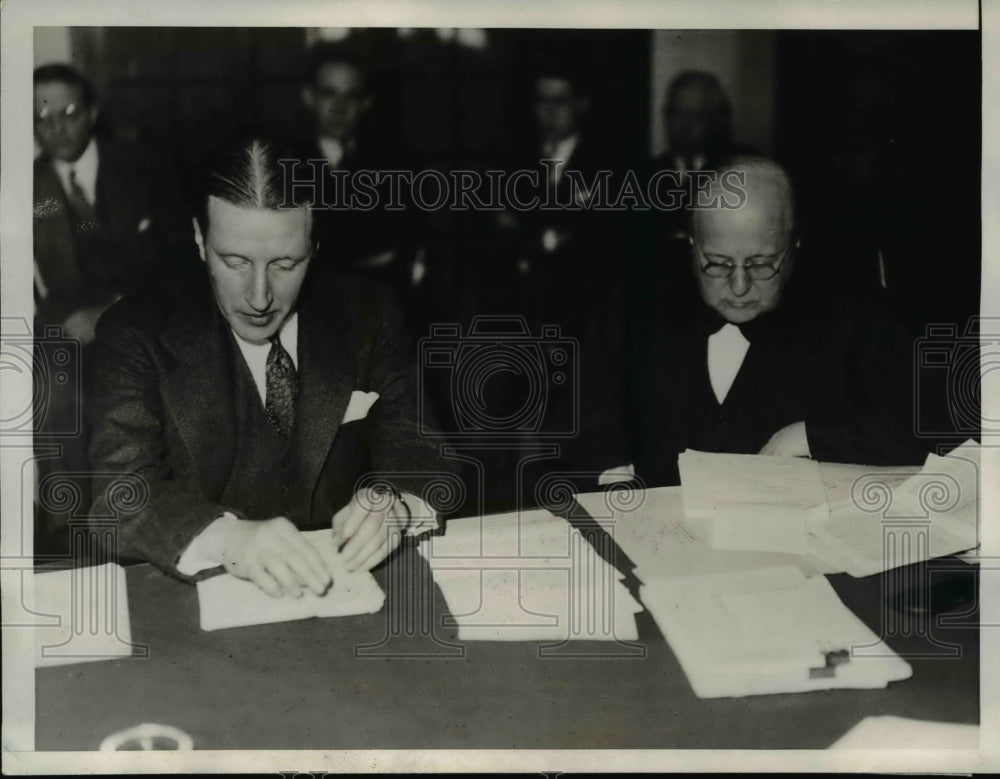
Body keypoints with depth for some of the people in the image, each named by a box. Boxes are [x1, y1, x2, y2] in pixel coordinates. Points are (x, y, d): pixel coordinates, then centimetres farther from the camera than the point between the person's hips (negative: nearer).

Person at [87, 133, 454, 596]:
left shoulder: (367, 317, 3)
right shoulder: (136, 334, -5)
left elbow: (418, 454, 0)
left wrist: (395, 505, -24)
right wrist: (228, 538, -36)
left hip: (345, 596, 3)